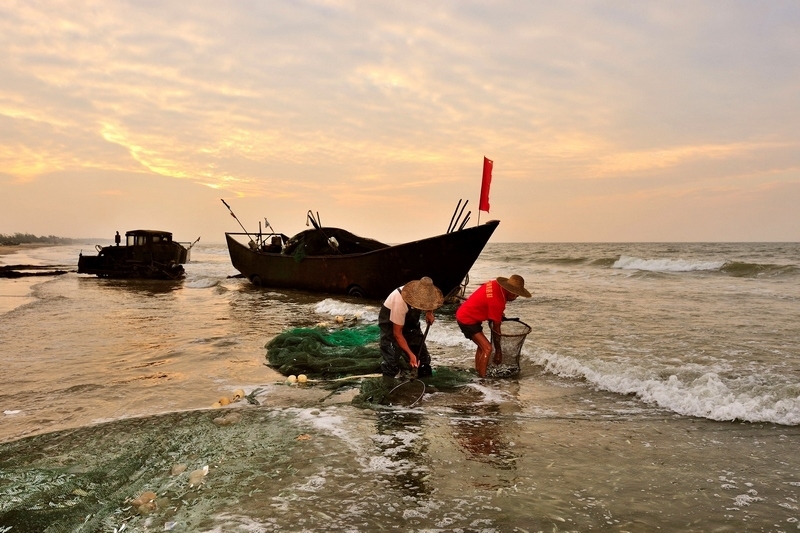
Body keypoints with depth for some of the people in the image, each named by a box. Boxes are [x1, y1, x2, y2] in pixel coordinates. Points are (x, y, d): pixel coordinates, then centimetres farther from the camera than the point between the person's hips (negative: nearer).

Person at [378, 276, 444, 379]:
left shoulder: (423, 293, -21)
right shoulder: (400, 301, -39)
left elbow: (428, 302, 10)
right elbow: (397, 333, -30)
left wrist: (429, 312, -8)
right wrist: (410, 354, -31)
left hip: (410, 322, 6)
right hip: (390, 323, -6)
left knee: (423, 356, 2)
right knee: (392, 359, -18)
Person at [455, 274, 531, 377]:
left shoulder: (496, 285, -3)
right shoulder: (497, 301, -26)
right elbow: (496, 327, -18)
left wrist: (499, 315, 10)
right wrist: (498, 351, -8)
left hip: (464, 314, 10)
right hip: (467, 320, -10)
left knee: (482, 345, 22)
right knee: (487, 348, -13)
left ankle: (478, 371, 33)